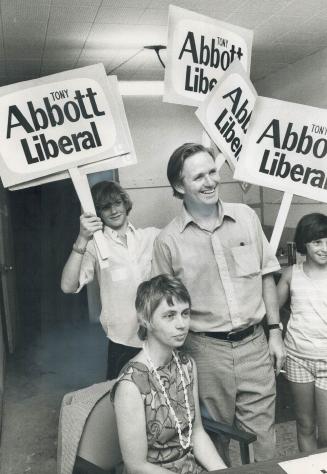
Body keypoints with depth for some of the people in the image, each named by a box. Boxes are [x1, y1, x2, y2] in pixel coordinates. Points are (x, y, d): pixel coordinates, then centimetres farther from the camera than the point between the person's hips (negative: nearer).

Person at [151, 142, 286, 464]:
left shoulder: (246, 217, 1)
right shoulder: (168, 241, -7)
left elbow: (266, 277, 8)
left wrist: (275, 331, 5)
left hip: (254, 344, 2)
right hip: (207, 350, -1)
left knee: (261, 435, 11)